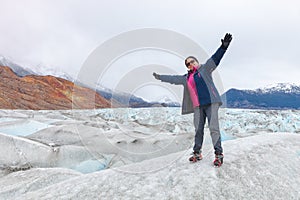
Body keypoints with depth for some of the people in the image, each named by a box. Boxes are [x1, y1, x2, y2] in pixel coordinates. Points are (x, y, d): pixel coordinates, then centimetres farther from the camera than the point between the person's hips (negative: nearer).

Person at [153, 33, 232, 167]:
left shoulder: (205, 69, 6)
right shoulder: (186, 78, 19)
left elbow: (215, 59, -7)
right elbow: (172, 78, 27)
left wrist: (223, 47, -22)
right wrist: (160, 77, 32)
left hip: (211, 102, -5)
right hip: (198, 106, 5)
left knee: (213, 128, -9)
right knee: (198, 129, 7)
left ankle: (219, 154, -4)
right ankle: (197, 153, 17)